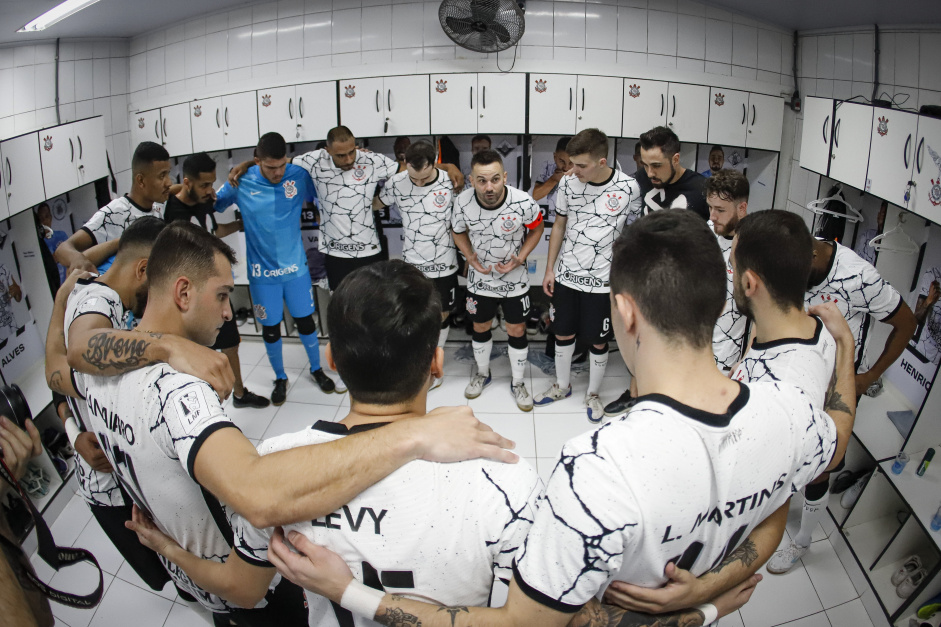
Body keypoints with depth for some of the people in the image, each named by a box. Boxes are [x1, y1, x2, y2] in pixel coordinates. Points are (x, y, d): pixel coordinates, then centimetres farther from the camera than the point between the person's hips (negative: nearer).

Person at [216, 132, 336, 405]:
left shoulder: (299, 175, -10)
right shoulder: (240, 182, -12)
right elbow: (213, 204, 3)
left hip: (296, 266, 1)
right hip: (262, 271, -1)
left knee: (306, 321, 14)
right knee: (270, 329, 12)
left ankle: (317, 370, 37)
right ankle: (280, 378, 34)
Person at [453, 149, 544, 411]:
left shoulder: (524, 203, -27)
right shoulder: (463, 202, -21)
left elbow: (537, 228, -6)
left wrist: (520, 259, -17)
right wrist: (469, 256, -16)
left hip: (514, 279, -1)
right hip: (480, 278, 2)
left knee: (517, 331, 10)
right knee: (480, 328, 18)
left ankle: (518, 383, 32)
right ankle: (482, 373, 44)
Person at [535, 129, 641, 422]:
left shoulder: (628, 187, -13)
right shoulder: (568, 182, -5)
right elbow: (559, 226, 6)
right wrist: (549, 269, 5)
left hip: (603, 280, -3)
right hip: (565, 275, 3)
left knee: (598, 342, 10)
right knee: (563, 333, 16)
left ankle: (593, 394, 32)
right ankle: (562, 386, 38)